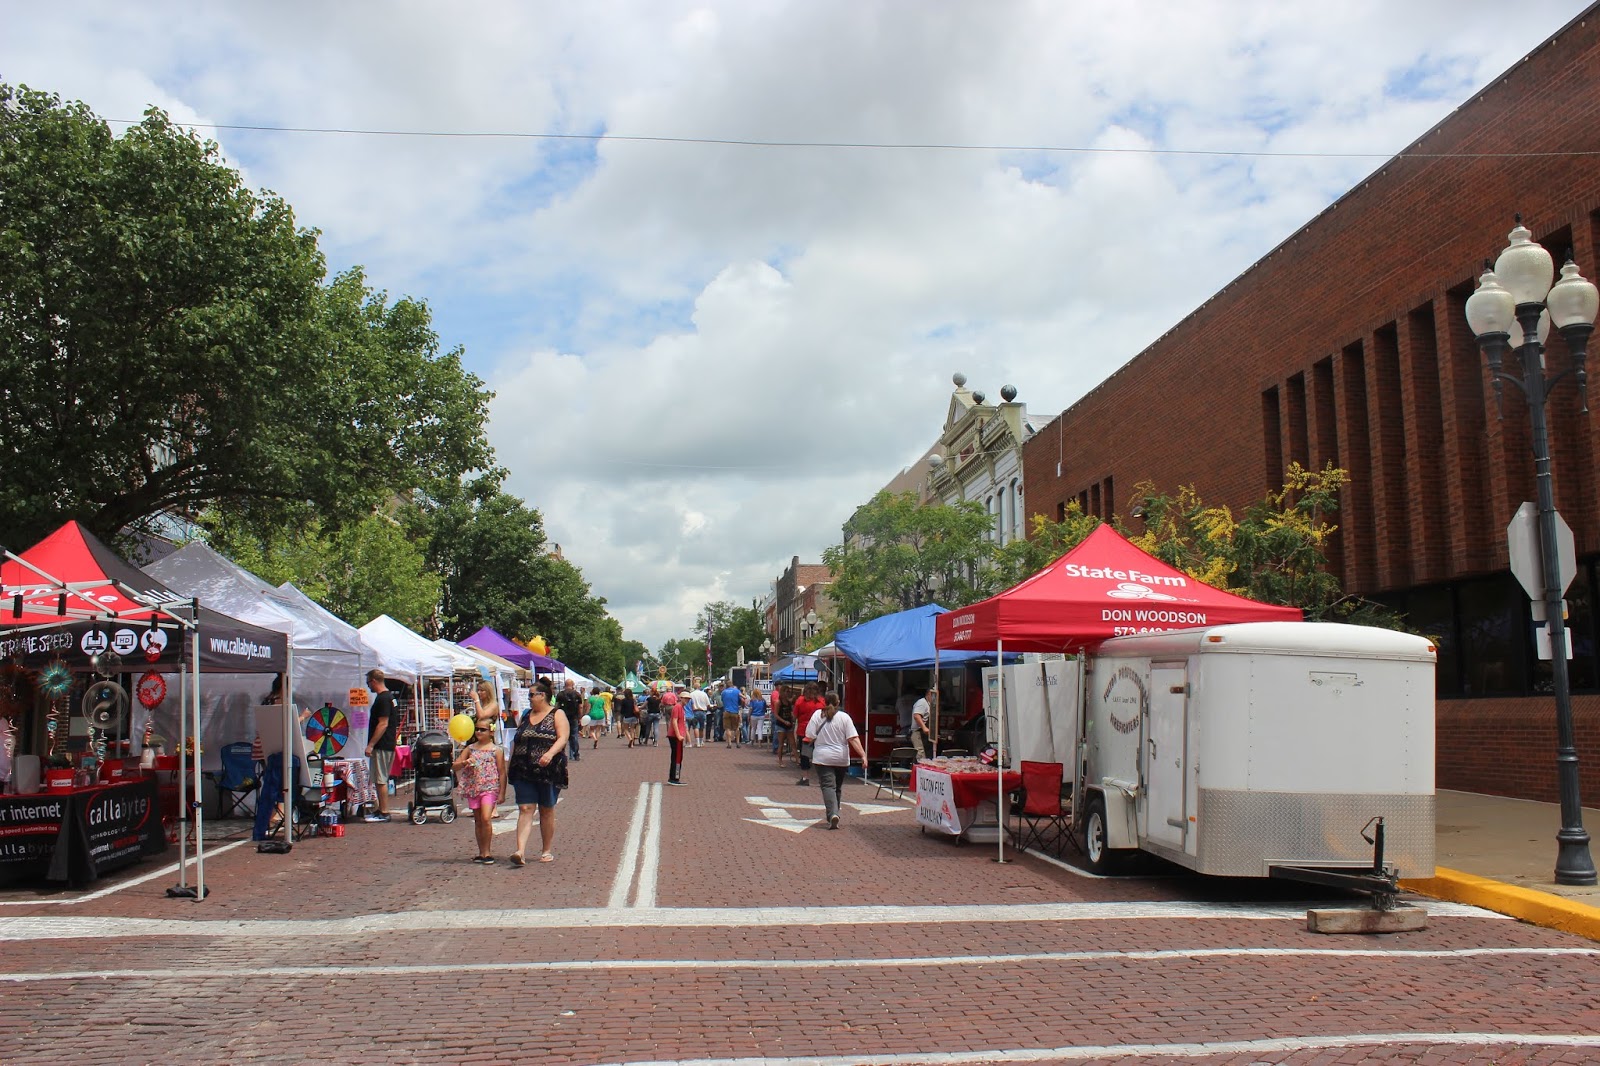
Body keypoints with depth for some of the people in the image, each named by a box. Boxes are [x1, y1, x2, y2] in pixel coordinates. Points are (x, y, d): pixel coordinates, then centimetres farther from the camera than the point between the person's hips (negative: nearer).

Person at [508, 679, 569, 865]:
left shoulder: (557, 715, 0)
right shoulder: (525, 716, 16)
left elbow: (563, 738, -12)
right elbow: (516, 740, 19)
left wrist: (550, 753, -29)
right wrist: (509, 763, 9)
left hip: (549, 771, -4)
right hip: (524, 771, 4)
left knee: (547, 811, 6)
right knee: (525, 809, -6)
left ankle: (547, 851, 17)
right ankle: (520, 851, -15)